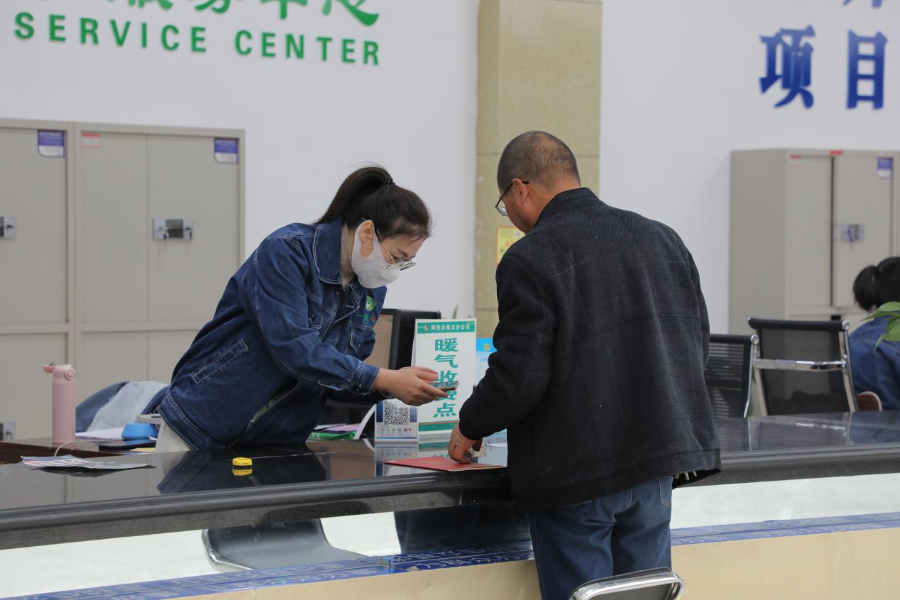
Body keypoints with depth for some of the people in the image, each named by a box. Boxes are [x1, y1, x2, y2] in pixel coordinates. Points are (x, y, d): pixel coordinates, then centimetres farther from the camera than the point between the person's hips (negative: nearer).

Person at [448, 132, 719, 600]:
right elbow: (697, 346, 13)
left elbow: (519, 377, -16)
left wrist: (470, 428, 2)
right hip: (655, 459, 6)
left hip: (574, 472, -6)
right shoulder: (663, 239, 8)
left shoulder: (529, 259, -13)